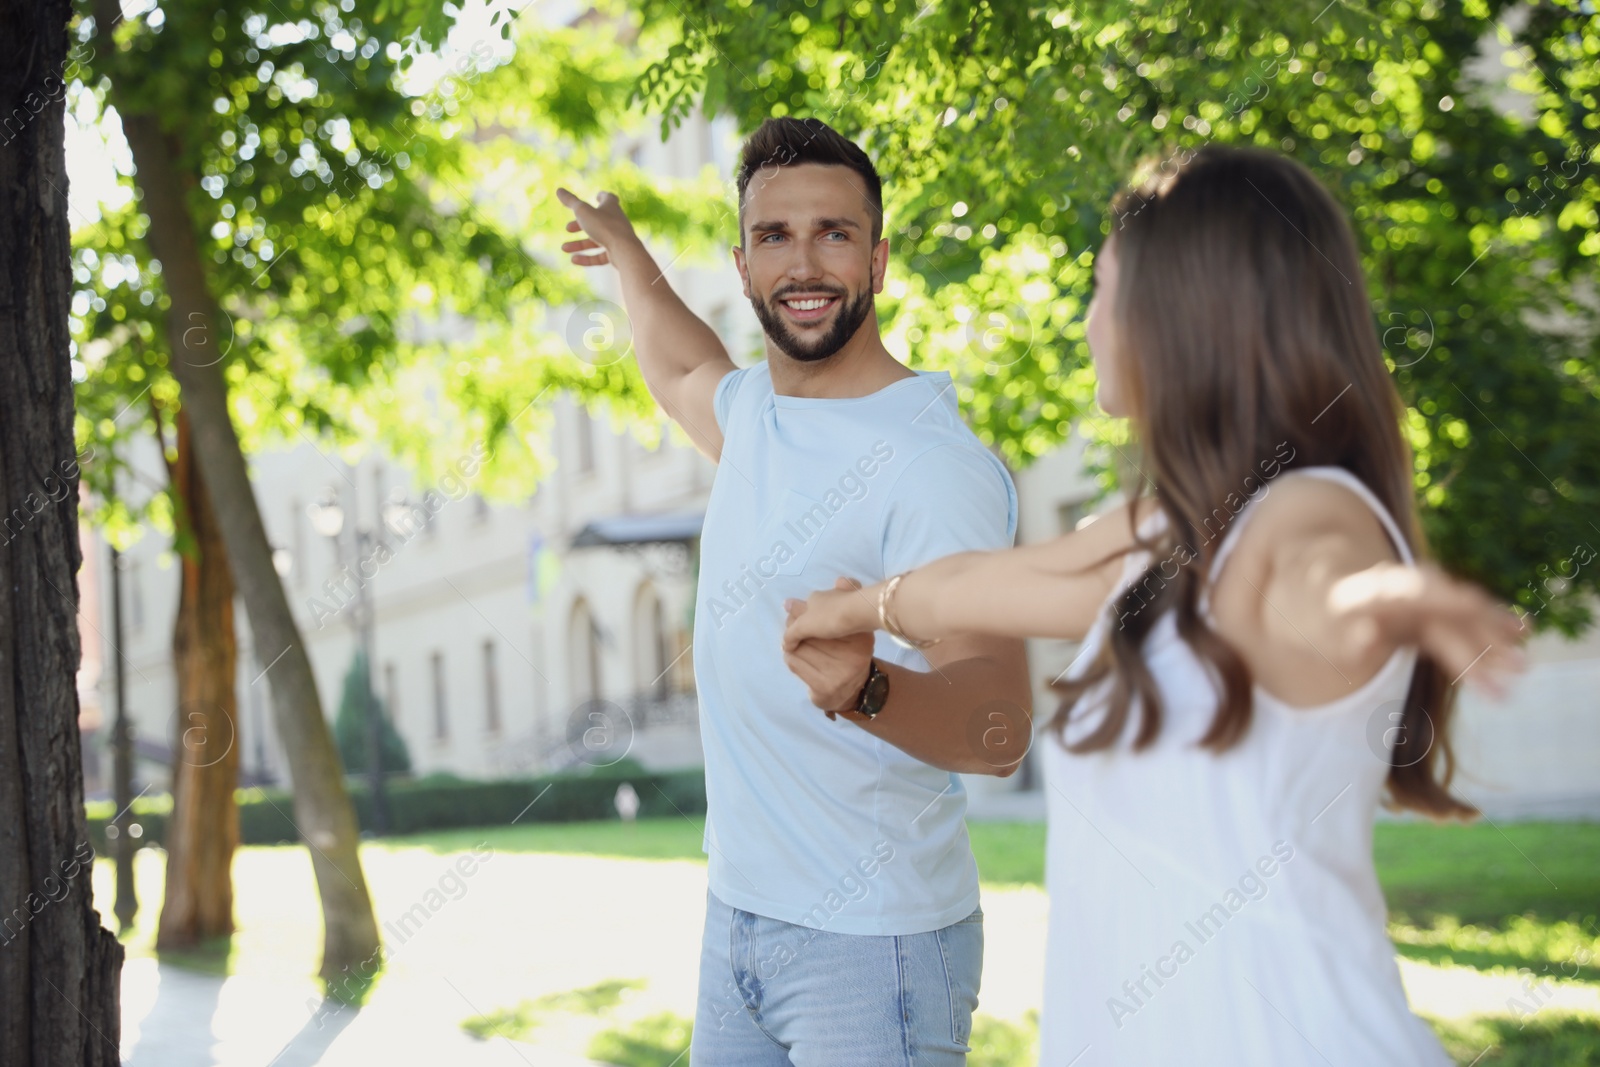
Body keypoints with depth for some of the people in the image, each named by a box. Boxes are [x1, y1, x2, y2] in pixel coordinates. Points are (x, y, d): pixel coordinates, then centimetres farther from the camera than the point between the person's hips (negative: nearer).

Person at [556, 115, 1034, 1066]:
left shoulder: (937, 463, -20)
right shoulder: (750, 407, 6)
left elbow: (1000, 724, -29)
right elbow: (682, 370, 33)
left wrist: (868, 691, -48)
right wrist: (626, 249, 43)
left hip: (872, 948, -7)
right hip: (736, 916, 8)